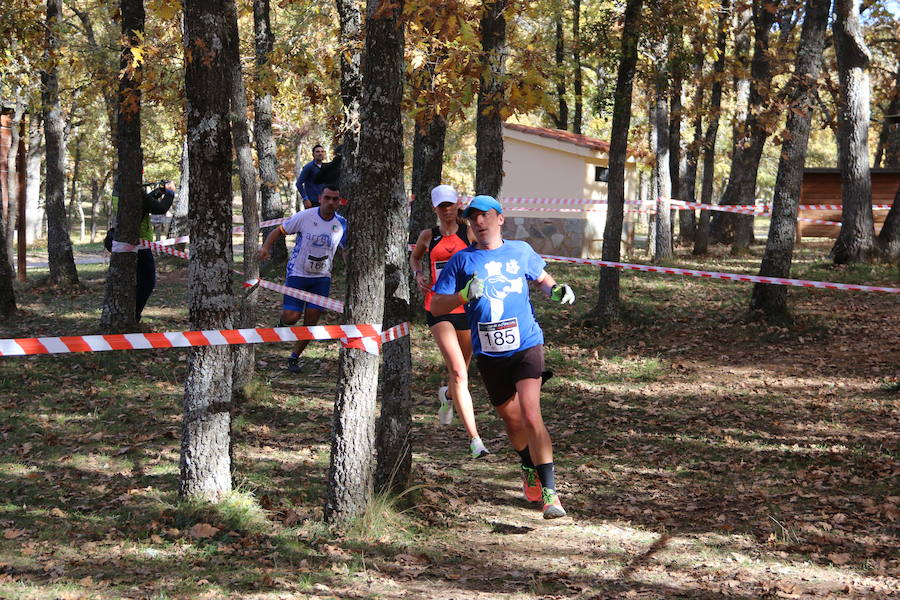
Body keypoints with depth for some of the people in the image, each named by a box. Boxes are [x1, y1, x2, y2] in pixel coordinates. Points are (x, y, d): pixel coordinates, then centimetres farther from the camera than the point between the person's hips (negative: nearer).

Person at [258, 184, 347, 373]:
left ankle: (294, 358, 17)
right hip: (298, 274, -3)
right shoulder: (304, 217, -13)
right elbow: (279, 231, -5)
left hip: (322, 278, 3)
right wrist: (266, 247, -21)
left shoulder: (341, 223, -3)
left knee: (311, 323, -2)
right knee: (292, 317, -14)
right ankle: (283, 322, 24)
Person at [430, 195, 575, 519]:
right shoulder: (462, 260, 2)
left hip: (526, 346, -2)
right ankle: (530, 469, 43)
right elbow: (436, 306, 0)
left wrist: (557, 289, 3)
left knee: (531, 414, -17)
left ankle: (550, 491, -16)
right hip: (488, 354, 2)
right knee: (511, 419, 14)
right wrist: (464, 295, -18)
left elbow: (541, 277, 25)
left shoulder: (521, 251, 5)